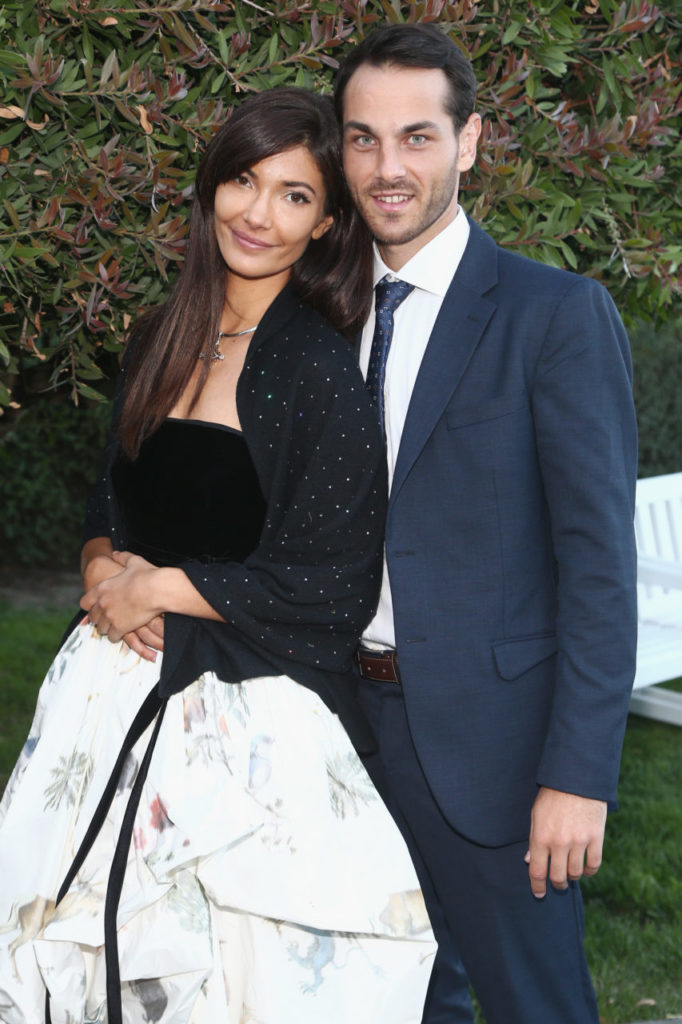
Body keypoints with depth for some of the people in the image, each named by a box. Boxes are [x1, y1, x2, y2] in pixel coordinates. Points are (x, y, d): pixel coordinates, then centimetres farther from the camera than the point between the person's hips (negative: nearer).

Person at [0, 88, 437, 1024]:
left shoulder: (321, 369, -13)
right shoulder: (163, 340, 6)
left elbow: (334, 590, -15)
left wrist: (158, 587, -11)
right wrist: (105, 570, -5)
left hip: (246, 712, -6)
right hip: (120, 685, 6)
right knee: (98, 936, 15)